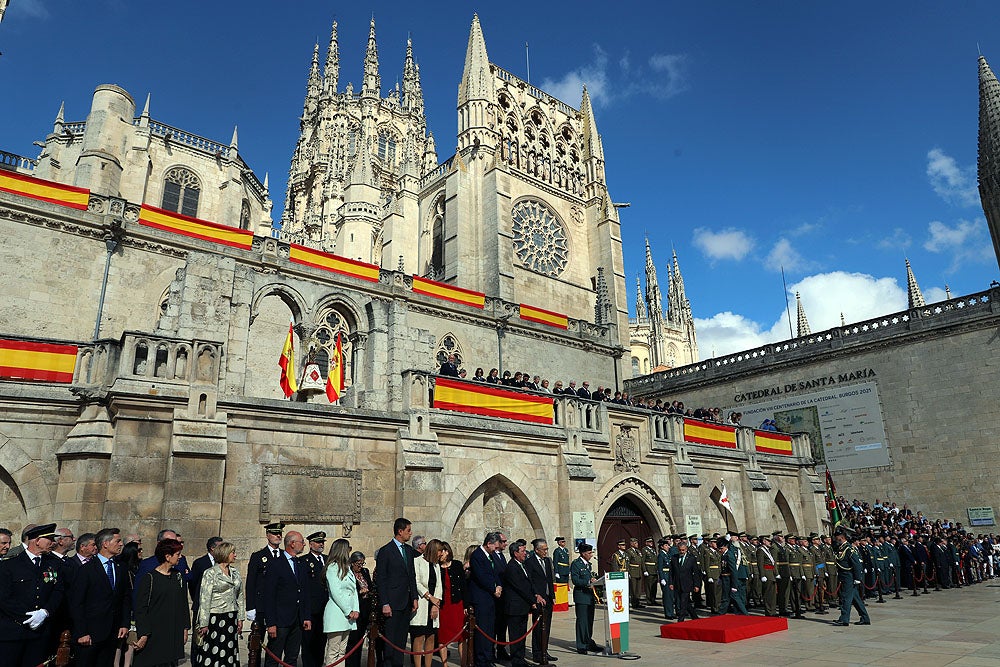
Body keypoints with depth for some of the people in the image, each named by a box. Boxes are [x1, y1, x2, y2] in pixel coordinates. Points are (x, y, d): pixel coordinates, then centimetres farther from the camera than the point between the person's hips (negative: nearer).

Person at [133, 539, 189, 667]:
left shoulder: (179, 576, 9)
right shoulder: (149, 578, -8)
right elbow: (140, 608, -8)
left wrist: (185, 628, 11)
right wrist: (143, 635, -13)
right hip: (153, 635, -5)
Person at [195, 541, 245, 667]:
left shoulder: (235, 572, 11)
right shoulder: (210, 573, -6)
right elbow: (204, 600, -8)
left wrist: (240, 618, 10)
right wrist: (204, 624, -11)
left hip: (231, 619, 5)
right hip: (215, 619, -5)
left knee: (230, 652, 6)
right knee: (213, 653, -4)